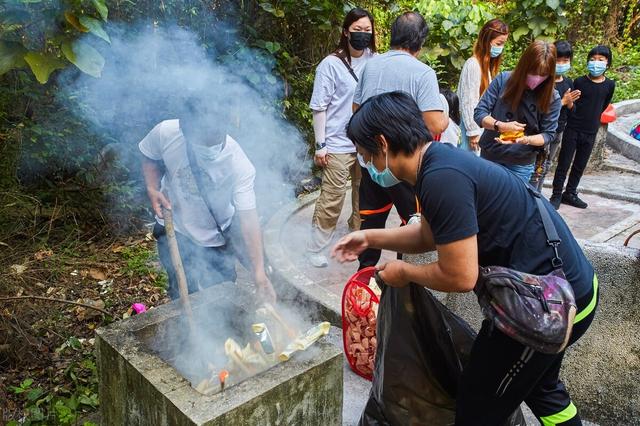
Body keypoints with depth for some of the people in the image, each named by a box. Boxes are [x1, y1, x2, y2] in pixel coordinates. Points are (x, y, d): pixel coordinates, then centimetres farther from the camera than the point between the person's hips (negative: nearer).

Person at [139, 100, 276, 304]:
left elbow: (248, 218, -33)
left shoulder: (239, 165, -33)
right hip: (175, 231, 1)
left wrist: (259, 273, -38)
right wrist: (153, 189, -19)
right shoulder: (165, 133, -26)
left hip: (218, 234, -1)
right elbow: (149, 157, -2)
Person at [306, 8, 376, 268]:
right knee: (332, 199, -2)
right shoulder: (331, 64, -7)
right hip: (338, 144, -4)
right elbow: (319, 107, -5)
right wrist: (320, 145, -6)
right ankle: (316, 248, 13)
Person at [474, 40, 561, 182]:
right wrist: (500, 125, -27)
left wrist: (526, 140, -28)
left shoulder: (552, 98, -10)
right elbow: (479, 113, -8)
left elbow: (548, 134, -7)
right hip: (489, 156, 1)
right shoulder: (503, 80, -9)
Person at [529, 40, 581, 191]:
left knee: (545, 167, 16)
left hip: (559, 132, 7)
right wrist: (563, 101, -19)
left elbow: (571, 111, 11)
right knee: (538, 168, -6)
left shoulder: (568, 82, 7)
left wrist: (570, 103, -10)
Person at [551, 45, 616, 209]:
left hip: (590, 133, 3)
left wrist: (592, 118, 13)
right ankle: (556, 195, 9)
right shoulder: (579, 82, -7)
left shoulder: (610, 85, 0)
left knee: (579, 166, 12)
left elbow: (603, 106, 15)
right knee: (563, 163, 1)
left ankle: (570, 193, 25)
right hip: (572, 130, -3)